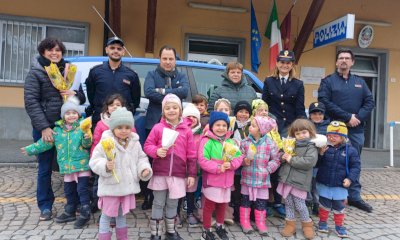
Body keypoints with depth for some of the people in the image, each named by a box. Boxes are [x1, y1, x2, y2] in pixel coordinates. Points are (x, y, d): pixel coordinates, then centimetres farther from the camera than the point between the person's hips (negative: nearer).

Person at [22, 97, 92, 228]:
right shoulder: (57, 129, 6)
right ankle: (70, 212, 33)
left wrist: (87, 139, -33)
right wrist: (30, 149, 11)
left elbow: (87, 144, -12)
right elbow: (45, 142, 12)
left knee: (82, 189, -3)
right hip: (67, 166, 5)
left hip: (82, 165, -5)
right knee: (69, 190, 17)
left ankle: (85, 214, 7)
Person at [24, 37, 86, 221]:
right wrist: (44, 127, -17)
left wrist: (75, 94, -11)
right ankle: (45, 206, 21)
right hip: (44, 128, -3)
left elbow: (82, 97, 14)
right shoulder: (35, 73, -2)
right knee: (45, 168, 7)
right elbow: (31, 102, -9)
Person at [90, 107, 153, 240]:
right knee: (107, 216, 8)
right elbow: (94, 161, -15)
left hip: (128, 186, 5)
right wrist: (105, 166, -33)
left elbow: (141, 159, 9)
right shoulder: (105, 143, -15)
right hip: (111, 187, -5)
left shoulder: (135, 143, 1)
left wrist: (144, 168, -9)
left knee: (122, 215, 21)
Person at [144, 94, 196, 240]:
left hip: (178, 174, 1)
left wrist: (192, 174, 1)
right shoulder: (158, 128, -3)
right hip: (160, 173, -1)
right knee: (158, 204, 9)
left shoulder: (186, 130, 1)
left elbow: (191, 154, 2)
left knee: (172, 204, 15)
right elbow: (147, 145, 2)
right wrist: (156, 151, -19)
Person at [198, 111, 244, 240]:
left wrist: (231, 164, -17)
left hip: (226, 180, 6)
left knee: (222, 205, 20)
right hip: (211, 180, -5)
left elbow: (239, 157, 2)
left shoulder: (231, 142, 4)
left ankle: (220, 226, 41)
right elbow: (202, 160, -20)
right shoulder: (207, 141, -14)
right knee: (209, 206, 7)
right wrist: (217, 168, -23)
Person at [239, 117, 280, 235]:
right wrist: (244, 161, -18)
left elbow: (276, 160, -2)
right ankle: (245, 222, 29)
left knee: (261, 202, 10)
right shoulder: (245, 142, -6)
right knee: (245, 200, 13)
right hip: (247, 178, 1)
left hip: (262, 179, -1)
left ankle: (261, 223, 29)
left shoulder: (270, 143, -9)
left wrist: (268, 169, -12)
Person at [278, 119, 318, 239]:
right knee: (288, 203, 13)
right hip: (286, 179, 5)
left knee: (300, 205, 4)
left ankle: (307, 224, 26)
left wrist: (291, 159, -18)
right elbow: (281, 155, 17)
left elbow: (309, 162, -21)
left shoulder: (311, 147, -6)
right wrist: (283, 157, -8)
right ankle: (290, 224, 27)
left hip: (299, 181, -5)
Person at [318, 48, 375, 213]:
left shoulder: (360, 82, 16)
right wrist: (347, 117, -15)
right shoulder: (328, 81, 2)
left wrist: (358, 117, -10)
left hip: (356, 130, 4)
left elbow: (370, 102, 9)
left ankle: (354, 196, 21)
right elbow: (325, 102, -11)